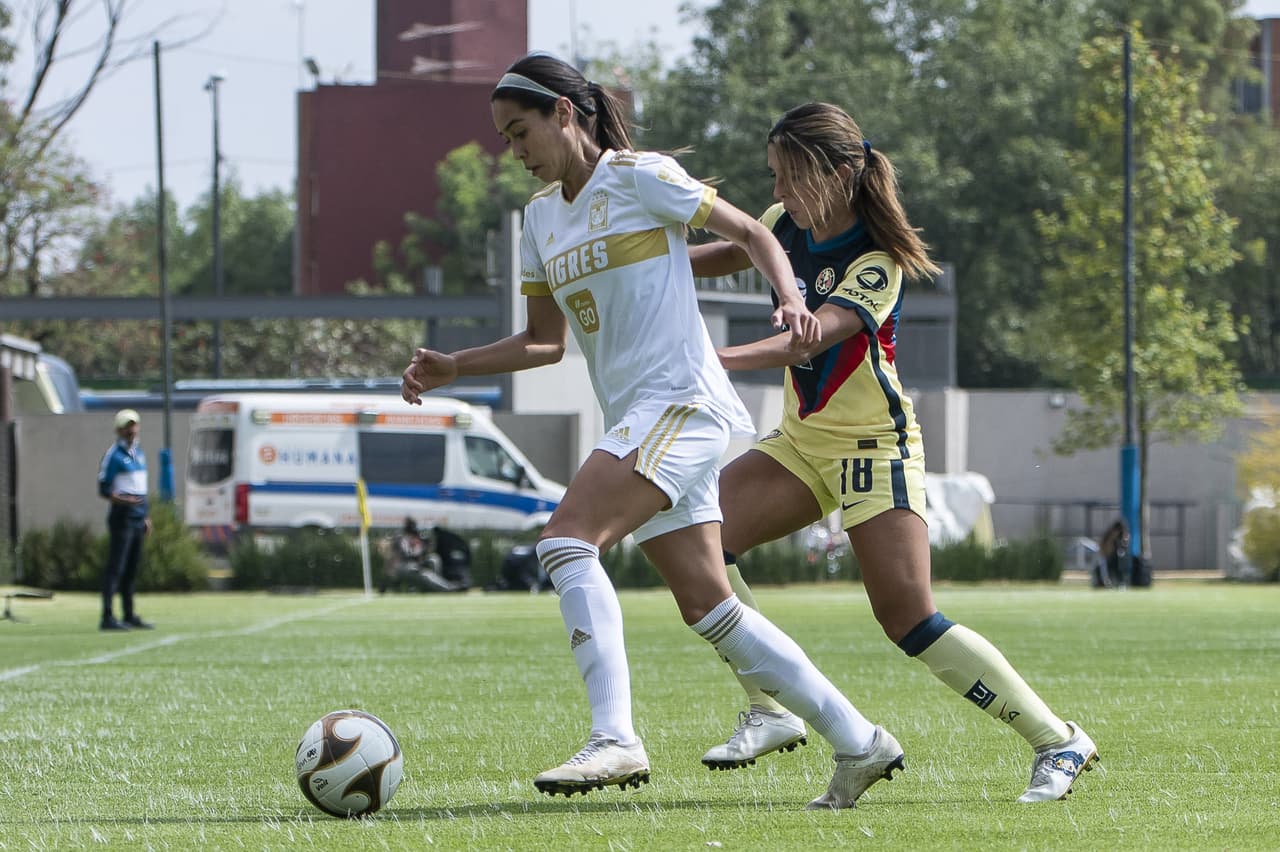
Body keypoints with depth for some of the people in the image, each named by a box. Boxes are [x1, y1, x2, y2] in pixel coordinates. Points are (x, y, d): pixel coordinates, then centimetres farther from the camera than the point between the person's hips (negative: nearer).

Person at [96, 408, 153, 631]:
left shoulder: (138, 452, 16)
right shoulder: (113, 455, -9)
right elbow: (104, 489, -12)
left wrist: (146, 516, 22)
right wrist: (123, 500, -29)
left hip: (138, 518, 8)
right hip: (122, 516, -8)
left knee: (132, 568, 14)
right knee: (115, 567, -11)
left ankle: (129, 615, 21)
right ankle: (107, 617, -13)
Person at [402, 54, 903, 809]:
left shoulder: (639, 178, -5)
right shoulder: (542, 215, 17)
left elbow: (751, 233, -1)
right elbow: (546, 342, 23)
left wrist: (791, 299, -18)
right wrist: (452, 368, 11)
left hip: (682, 400, -8)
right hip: (636, 420, 8)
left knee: (566, 541, -24)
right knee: (708, 609, 4)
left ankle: (615, 739, -31)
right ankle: (858, 743, 10)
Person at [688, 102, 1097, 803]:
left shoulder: (876, 263, -21)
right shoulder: (789, 226, 1)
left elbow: (812, 337, -36)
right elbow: (732, 253, 23)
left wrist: (717, 358, -51)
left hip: (873, 444, -8)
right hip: (802, 441, 8)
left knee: (910, 620, -16)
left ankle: (1058, 742, -7)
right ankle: (770, 713, -4)